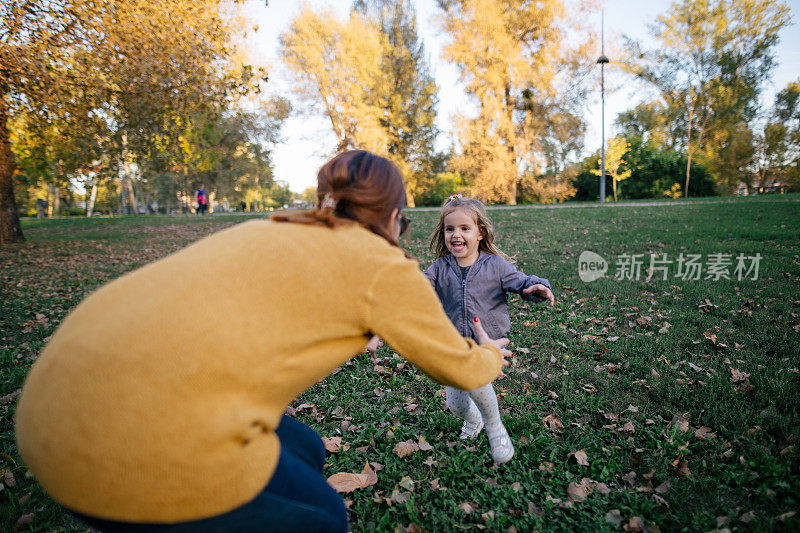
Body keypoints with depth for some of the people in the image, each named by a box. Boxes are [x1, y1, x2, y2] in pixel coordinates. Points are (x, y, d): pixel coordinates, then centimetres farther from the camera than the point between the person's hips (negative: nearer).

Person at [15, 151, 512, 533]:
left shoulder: (279, 231, 20)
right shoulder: (382, 264, 0)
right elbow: (459, 367, 12)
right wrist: (492, 354, 35)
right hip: (149, 445, -8)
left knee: (305, 451, 25)